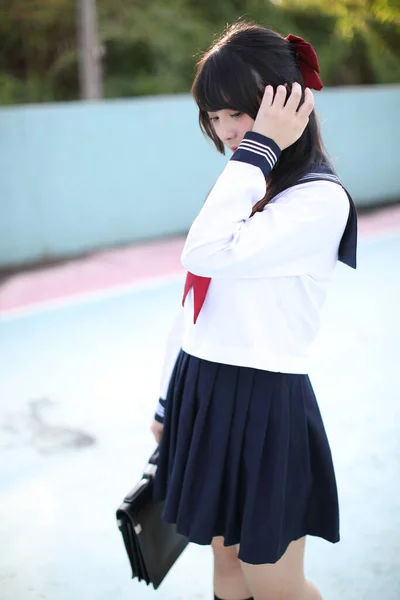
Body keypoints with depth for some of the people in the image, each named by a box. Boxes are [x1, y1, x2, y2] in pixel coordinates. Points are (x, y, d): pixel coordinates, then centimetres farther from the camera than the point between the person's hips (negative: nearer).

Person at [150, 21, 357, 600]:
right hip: (200, 394, 7)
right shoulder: (238, 188, 10)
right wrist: (169, 399, 18)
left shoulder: (320, 199, -15)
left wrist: (257, 149, -22)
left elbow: (207, 256, -30)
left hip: (264, 405, -7)